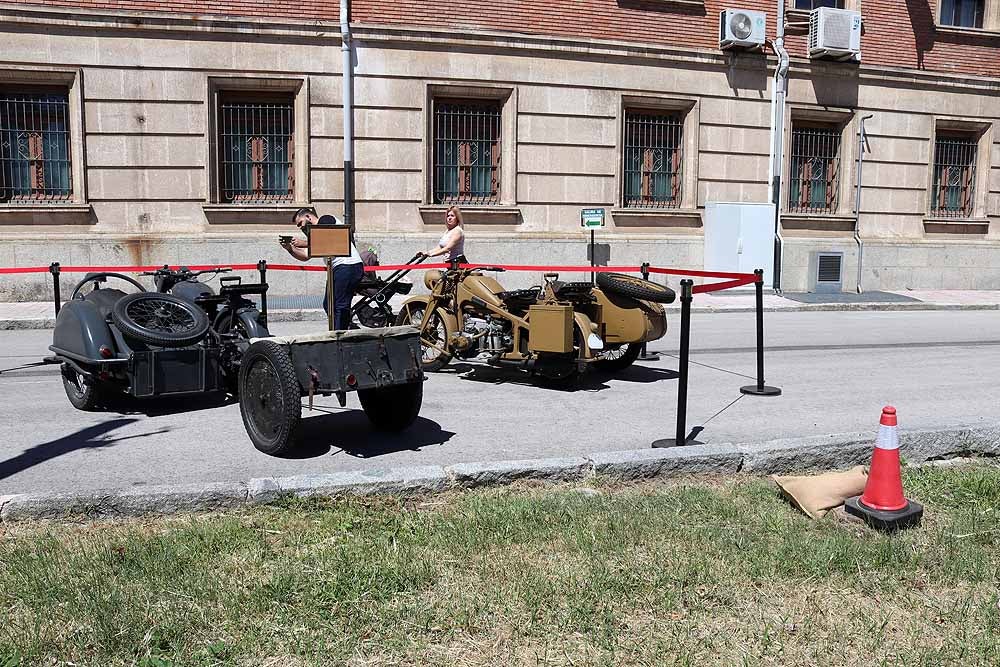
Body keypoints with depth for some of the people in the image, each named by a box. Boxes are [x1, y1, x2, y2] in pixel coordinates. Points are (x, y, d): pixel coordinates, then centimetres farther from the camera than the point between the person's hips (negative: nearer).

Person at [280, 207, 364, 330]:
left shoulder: (325, 220, 0)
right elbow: (305, 256, 20)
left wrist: (304, 243, -13)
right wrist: (290, 248, 4)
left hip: (348, 265, -10)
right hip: (338, 268, 10)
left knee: (340, 306, -12)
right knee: (328, 305, 8)